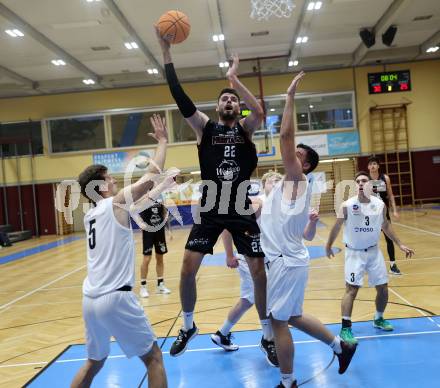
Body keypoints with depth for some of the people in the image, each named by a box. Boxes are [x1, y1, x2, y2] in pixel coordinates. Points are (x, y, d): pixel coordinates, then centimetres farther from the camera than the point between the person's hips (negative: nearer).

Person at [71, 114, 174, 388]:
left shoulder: (91, 215, 15)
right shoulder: (114, 203, -6)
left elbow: (133, 209, 25)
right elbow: (150, 177, -7)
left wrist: (161, 189, 25)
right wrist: (163, 142, 6)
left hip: (90, 299, 8)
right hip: (116, 298, -8)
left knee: (94, 362, 26)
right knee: (154, 358, 7)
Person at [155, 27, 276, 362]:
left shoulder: (246, 128, 4)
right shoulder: (206, 127, 6)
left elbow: (260, 113, -19)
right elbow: (181, 100, -6)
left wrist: (234, 79, -17)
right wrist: (167, 54, -11)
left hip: (241, 209, 0)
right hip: (210, 209, 1)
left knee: (259, 270, 2)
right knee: (188, 268, -1)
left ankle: (268, 334, 21)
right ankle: (188, 326, 24)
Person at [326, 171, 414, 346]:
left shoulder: (380, 205, -5)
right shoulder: (347, 205, -15)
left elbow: (385, 226, 12)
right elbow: (337, 227, -2)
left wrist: (400, 244, 14)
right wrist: (328, 246, 5)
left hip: (374, 251, 4)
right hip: (354, 253, -4)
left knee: (383, 288, 10)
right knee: (351, 290, -9)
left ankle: (378, 319, 35)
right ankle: (345, 328, -2)